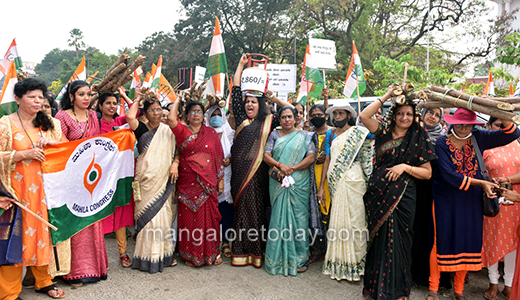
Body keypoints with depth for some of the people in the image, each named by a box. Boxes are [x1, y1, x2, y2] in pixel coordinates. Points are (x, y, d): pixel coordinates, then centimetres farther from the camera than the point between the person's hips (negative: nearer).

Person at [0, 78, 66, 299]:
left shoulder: (49, 124, 10)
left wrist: (53, 142, -5)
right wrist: (26, 153, -17)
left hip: (44, 189, 4)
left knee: (44, 233, 9)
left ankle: (44, 281, 25)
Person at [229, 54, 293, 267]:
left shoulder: (269, 122, 8)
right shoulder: (241, 119, 11)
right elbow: (236, 91, 11)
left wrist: (274, 99, 8)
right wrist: (241, 65, 13)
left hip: (258, 171, -1)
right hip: (239, 170, 1)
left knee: (256, 208, 2)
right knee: (241, 207, 4)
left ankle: (257, 251, 11)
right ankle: (241, 251, 11)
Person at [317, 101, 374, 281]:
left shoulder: (358, 132, 2)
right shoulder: (330, 134, 14)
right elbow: (327, 160, 12)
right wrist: (321, 187, 9)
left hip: (353, 182, -4)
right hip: (335, 183, 4)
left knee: (354, 220, -3)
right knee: (337, 220, 7)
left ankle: (355, 265, 9)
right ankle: (339, 263, 19)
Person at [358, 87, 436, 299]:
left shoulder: (418, 140, 4)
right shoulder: (383, 132, 7)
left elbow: (427, 173, 4)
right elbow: (364, 116, -8)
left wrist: (405, 167, -12)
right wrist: (386, 97, -3)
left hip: (402, 197, -1)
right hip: (378, 194, 1)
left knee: (397, 241, 4)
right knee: (378, 239, 8)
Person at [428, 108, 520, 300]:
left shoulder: (478, 138, 1)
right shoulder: (442, 143, -9)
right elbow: (450, 175, -16)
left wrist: (502, 116, -18)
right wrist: (481, 183, -16)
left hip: (472, 202, 4)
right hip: (446, 201, -3)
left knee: (468, 242, 10)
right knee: (442, 241, 2)